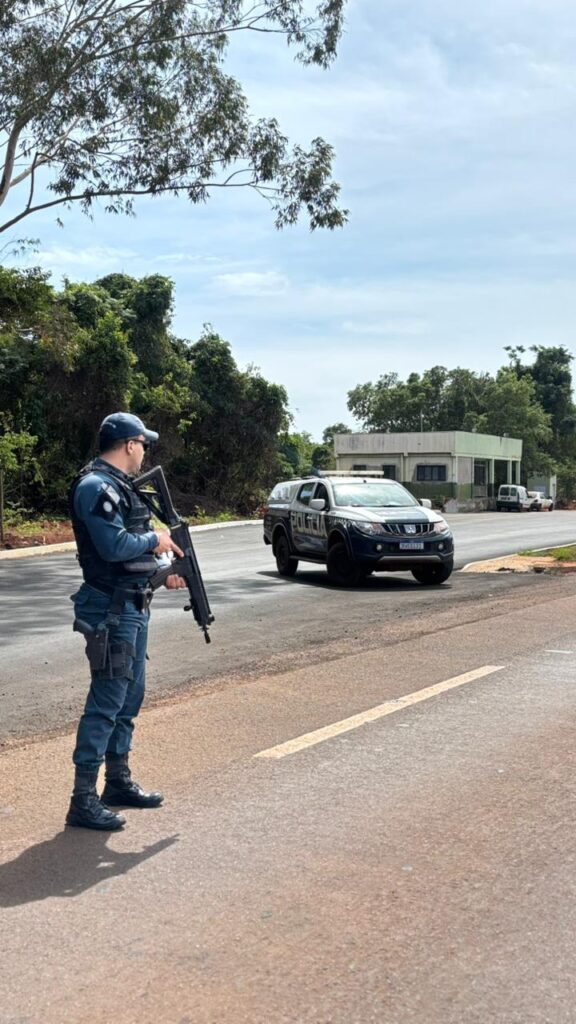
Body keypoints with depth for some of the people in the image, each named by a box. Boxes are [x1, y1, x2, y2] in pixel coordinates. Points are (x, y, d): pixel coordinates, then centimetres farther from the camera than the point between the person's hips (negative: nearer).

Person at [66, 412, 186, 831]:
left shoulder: (119, 485, 15)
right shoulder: (96, 486, -16)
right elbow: (115, 546, -26)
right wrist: (155, 539, -10)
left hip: (133, 606, 10)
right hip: (111, 610, -10)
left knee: (130, 698, 16)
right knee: (106, 702, -7)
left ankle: (119, 782, 28)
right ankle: (84, 800, 0)